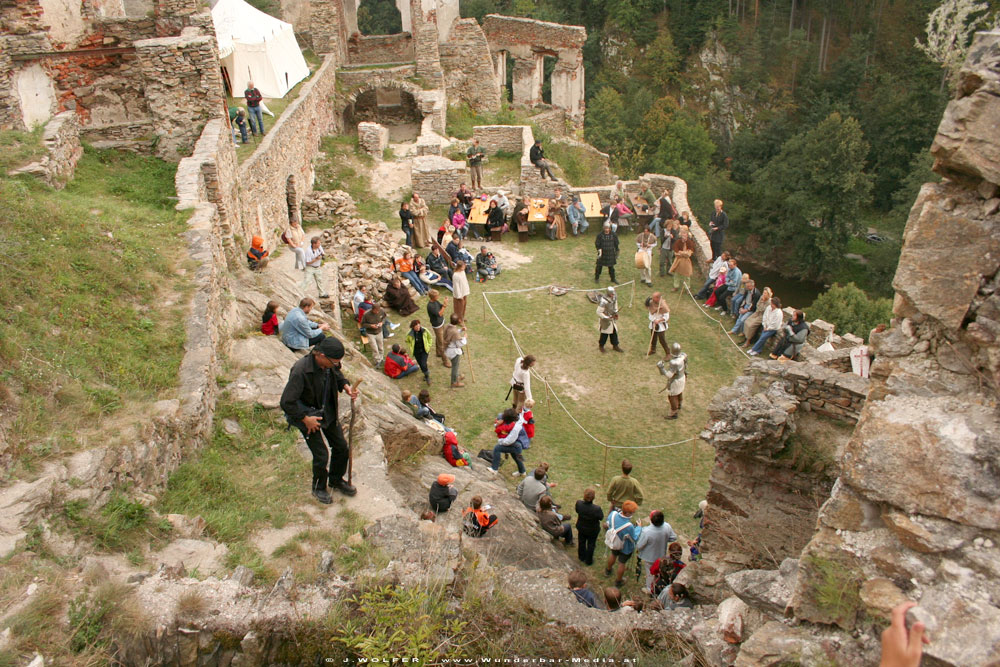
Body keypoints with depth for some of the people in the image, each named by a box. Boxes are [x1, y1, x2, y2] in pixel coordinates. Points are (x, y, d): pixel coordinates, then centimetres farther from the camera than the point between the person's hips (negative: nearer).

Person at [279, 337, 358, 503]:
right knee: (321, 455, -2)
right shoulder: (300, 371, -34)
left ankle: (336, 480, 40)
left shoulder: (330, 365, -14)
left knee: (341, 446, 14)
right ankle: (319, 488, 27)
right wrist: (305, 419, -21)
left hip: (328, 411, 7)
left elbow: (338, 376, 12)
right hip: (308, 414, -7)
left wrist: (346, 386, -9)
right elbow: (286, 402, -29)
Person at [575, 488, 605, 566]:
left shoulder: (578, 503, -30)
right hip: (592, 530, -3)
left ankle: (582, 557, 54)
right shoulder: (597, 509, -40)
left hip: (581, 528, 3)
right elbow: (601, 518, -20)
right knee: (591, 545, 25)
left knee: (582, 543, 30)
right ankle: (589, 561, 46)